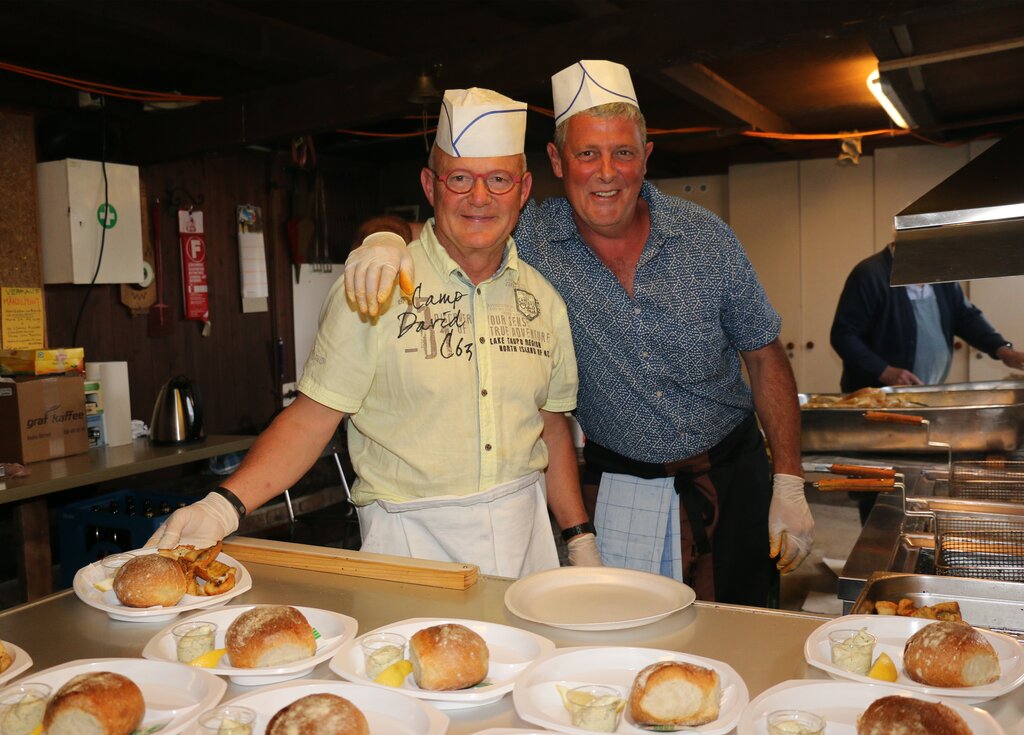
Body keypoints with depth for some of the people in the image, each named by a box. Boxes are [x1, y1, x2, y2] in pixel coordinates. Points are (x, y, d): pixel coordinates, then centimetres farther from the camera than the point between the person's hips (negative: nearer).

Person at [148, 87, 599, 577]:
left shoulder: (542, 297, 4)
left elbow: (553, 428, 11)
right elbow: (310, 419, -12)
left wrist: (581, 541, 10)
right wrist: (226, 504, -25)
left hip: (526, 531, 4)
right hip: (411, 543, -4)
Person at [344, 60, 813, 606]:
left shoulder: (705, 236, -9)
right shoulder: (531, 237, -10)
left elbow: (765, 359, -2)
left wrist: (789, 484, -5)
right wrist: (386, 239, -28)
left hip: (733, 478, 1)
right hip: (622, 493, -1)